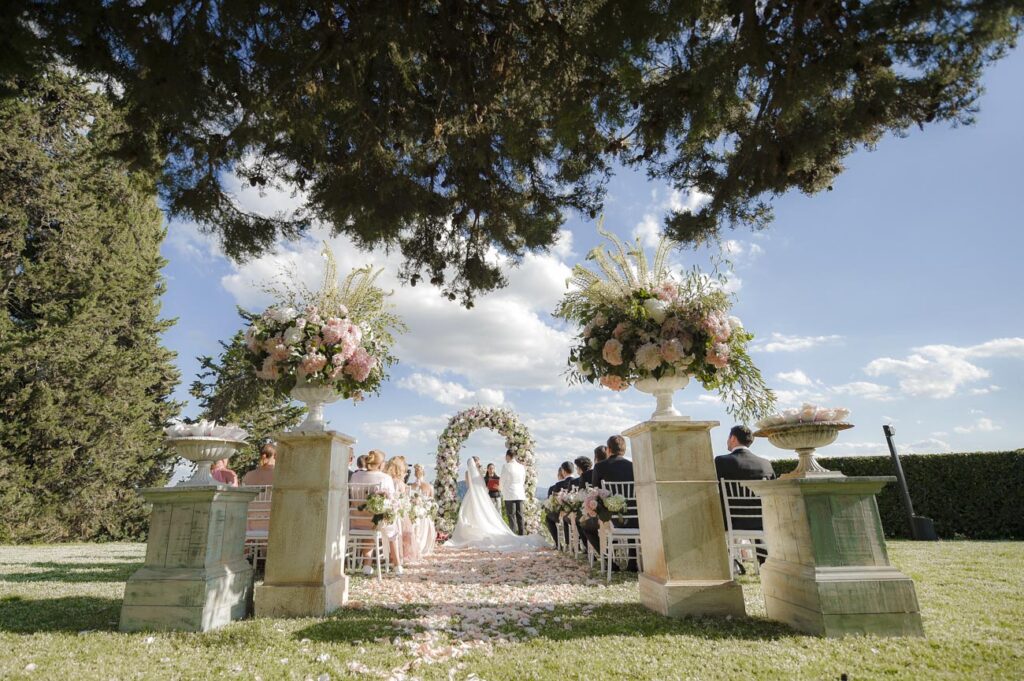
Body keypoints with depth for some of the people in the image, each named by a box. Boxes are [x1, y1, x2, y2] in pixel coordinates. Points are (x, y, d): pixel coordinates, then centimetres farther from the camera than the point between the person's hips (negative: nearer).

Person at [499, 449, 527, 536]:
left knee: (511, 516, 0)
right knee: (520, 516, 10)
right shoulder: (522, 466, 6)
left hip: (510, 495, -5)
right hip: (520, 494, 5)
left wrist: (503, 492, 16)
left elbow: (502, 481, -1)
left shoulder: (506, 466, -9)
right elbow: (523, 481, 12)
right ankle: (522, 534, 13)